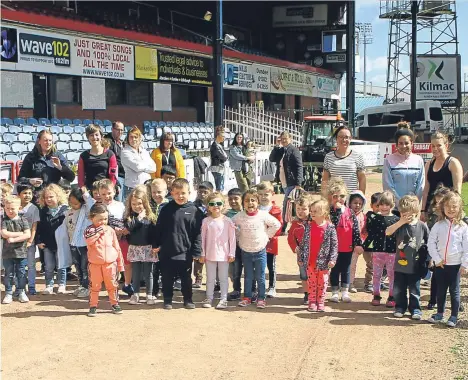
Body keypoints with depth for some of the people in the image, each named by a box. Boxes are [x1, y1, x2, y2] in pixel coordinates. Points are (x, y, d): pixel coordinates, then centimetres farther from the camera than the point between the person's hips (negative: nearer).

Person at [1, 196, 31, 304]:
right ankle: (8, 294, 15)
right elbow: (4, 234, -15)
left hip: (21, 251, 0)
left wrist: (13, 239, -17)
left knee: (21, 274, 8)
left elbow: (28, 235, -10)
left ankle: (21, 293, 18)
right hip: (7, 252, 0)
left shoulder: (23, 220, 1)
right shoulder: (4, 221, 1)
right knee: (8, 274, 7)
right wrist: (20, 233, -14)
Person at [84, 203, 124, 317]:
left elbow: (117, 247, 7)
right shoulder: (89, 230, -5)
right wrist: (99, 230, -24)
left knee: (112, 286, 9)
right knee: (94, 286, 5)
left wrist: (120, 263, 8)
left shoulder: (110, 230, 2)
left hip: (110, 263, 2)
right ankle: (93, 306, 15)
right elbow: (89, 240, -28)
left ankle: (115, 304, 22)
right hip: (95, 264, -2)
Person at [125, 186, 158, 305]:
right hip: (134, 248, 1)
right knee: (135, 273, 9)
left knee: (148, 273, 6)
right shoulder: (129, 216, -1)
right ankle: (135, 294, 19)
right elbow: (129, 228, -19)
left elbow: (154, 231, -5)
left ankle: (149, 295, 15)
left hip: (148, 248, -1)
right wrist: (139, 217, -17)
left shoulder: (150, 216, -3)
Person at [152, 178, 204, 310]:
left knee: (186, 279, 12)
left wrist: (196, 252, -6)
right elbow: (158, 229, 5)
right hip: (167, 252, 1)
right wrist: (155, 244, 1)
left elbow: (197, 233, -4)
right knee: (167, 278, 11)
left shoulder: (194, 210, -4)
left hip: (185, 252, -1)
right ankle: (167, 300, 25)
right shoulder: (166, 209, 0)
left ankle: (188, 300, 26)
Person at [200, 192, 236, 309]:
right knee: (210, 278, 11)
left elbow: (232, 238, -2)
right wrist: (202, 254, 1)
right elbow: (203, 238, 2)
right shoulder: (206, 221, -1)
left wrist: (232, 253, -4)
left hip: (224, 254, -1)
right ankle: (209, 298, 21)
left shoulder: (227, 221, -4)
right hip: (210, 254, 1)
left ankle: (223, 299, 14)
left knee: (223, 278, 7)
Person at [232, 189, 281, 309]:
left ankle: (261, 298, 16)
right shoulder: (239, 216, -7)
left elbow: (277, 224, -2)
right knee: (247, 277, 13)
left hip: (260, 251, -1)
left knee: (260, 277, 5)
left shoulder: (263, 215, -11)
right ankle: (247, 297, 24)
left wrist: (267, 235, -3)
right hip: (245, 252, 2)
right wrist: (239, 236, 3)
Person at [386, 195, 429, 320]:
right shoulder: (400, 225, -4)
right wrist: (401, 222, -26)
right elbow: (387, 232, -20)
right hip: (400, 264, 1)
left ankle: (415, 309, 24)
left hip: (415, 266, -1)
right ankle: (400, 307, 27)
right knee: (398, 290, 11)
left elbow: (428, 244, 3)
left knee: (414, 290, 10)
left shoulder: (422, 226, -6)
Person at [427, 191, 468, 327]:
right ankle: (439, 314, 26)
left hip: (455, 264, -2)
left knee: (454, 291, 5)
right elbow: (431, 243, -1)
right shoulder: (438, 225, -1)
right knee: (440, 290, 13)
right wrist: (437, 259, -7)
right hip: (440, 264, 2)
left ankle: (454, 316, 14)